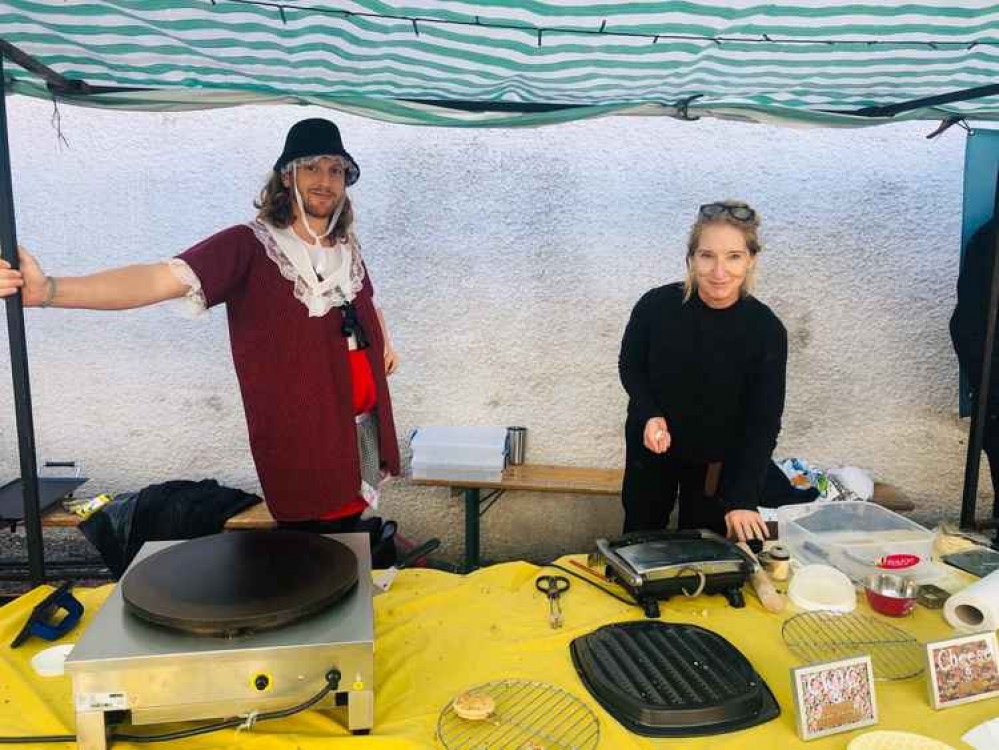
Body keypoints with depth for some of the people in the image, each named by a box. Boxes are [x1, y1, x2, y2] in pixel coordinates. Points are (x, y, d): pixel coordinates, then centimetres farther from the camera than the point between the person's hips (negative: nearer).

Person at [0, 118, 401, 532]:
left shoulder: (347, 247, 6)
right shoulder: (249, 247, -13)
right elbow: (164, 277, -27)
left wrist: (384, 341, 20)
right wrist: (48, 289, -38)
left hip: (364, 424, 6)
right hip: (299, 437, -5)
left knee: (347, 534, 18)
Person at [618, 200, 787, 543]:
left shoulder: (767, 330, -21)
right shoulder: (656, 306, -21)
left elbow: (764, 422, -18)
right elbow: (630, 367, -4)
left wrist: (742, 498, -26)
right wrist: (650, 415, -22)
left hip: (720, 461, 0)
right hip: (650, 449, 1)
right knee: (639, 539, 20)